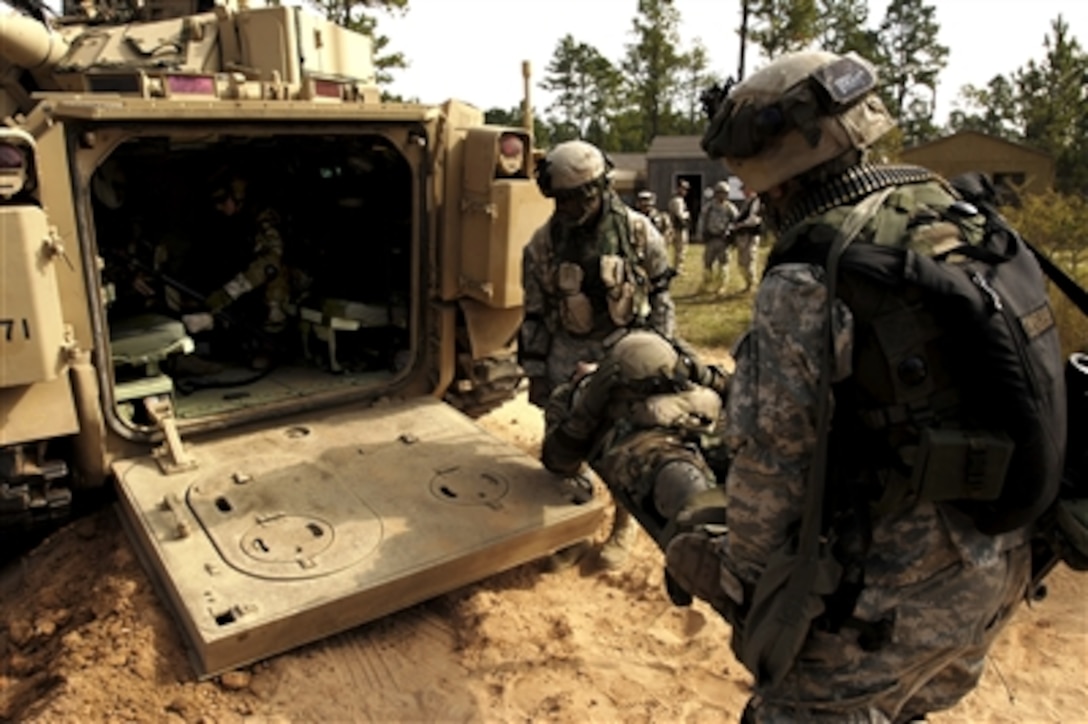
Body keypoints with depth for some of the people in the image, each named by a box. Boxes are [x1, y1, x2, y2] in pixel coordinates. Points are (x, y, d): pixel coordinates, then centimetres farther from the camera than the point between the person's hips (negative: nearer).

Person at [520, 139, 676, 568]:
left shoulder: (638, 232, -8)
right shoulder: (544, 242, -5)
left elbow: (661, 297, 2)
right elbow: (535, 315, 1)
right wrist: (535, 375, 2)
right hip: (569, 351, 2)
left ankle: (624, 523, 26)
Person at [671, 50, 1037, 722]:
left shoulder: (808, 278, -22)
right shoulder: (960, 214, 1)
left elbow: (769, 458, -18)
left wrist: (740, 576, -1)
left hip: (895, 579, -7)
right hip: (1004, 558, 8)